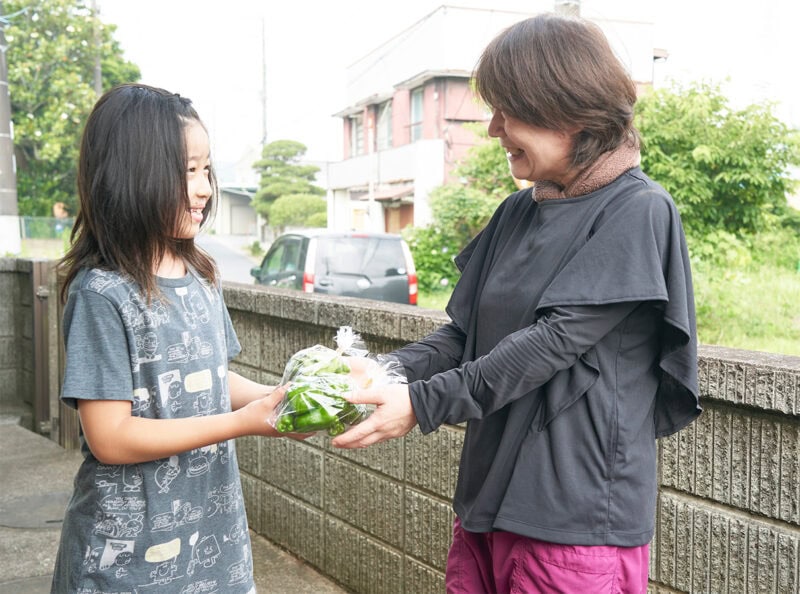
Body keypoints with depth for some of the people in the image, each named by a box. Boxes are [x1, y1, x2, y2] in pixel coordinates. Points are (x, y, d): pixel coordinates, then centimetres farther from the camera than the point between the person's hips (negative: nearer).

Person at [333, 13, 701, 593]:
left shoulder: (638, 211, -10)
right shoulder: (517, 213, 11)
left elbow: (555, 340, -18)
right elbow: (465, 333, 10)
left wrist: (422, 403, -20)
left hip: (577, 518, -6)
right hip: (489, 499, 6)